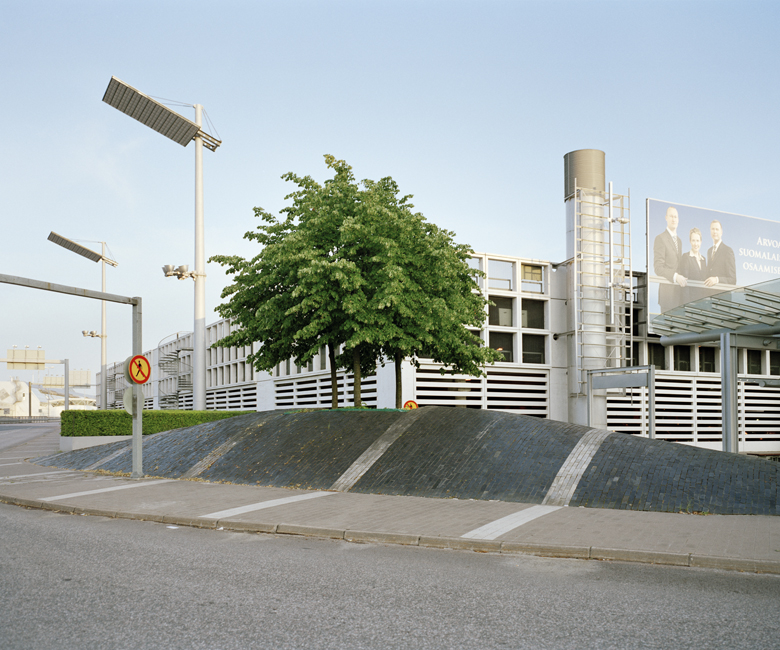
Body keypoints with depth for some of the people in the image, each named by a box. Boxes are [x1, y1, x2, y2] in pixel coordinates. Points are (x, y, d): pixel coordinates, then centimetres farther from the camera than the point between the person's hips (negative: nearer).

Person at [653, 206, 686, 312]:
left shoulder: (679, 240, 20)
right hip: (668, 293, -8)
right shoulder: (660, 239, -8)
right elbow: (658, 268, -16)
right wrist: (675, 276, -26)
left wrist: (683, 279, 10)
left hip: (679, 292, 8)